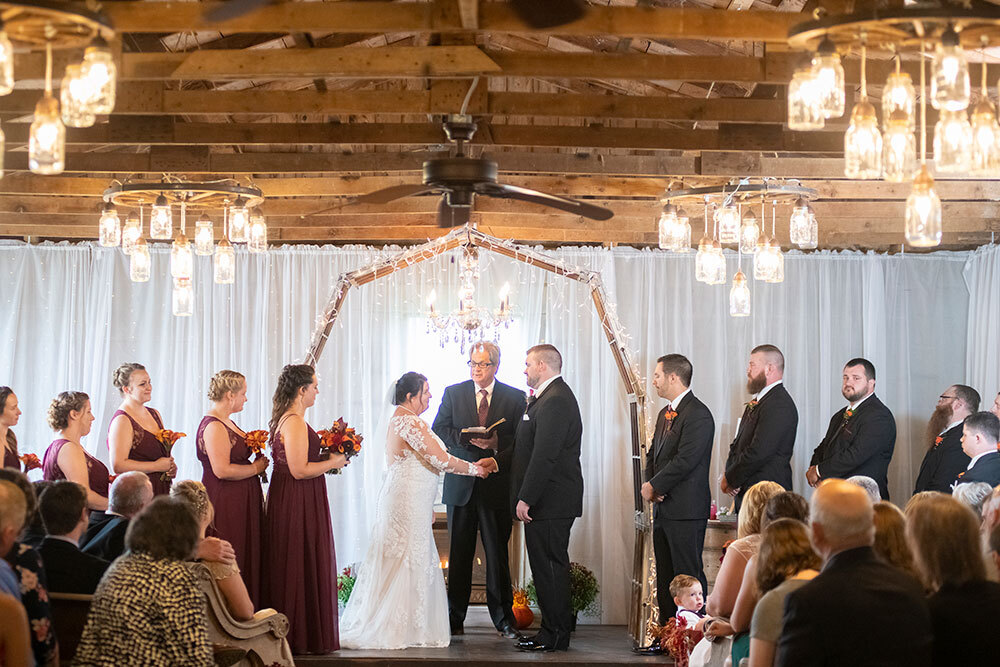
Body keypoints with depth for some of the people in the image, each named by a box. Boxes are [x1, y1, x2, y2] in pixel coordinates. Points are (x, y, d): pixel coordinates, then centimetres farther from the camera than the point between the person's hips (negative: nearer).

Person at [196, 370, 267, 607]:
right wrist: (255, 468, -13)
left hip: (241, 503, 10)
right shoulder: (213, 427, -17)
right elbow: (222, 470, -24)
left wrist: (256, 462, 8)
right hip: (226, 505, -10)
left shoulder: (227, 422, 14)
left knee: (246, 559, 11)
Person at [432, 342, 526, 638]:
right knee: (459, 554, 6)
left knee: (498, 553, 2)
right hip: (461, 485, 1)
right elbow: (439, 431, 0)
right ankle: (455, 617, 13)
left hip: (497, 486, -1)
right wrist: (469, 438, -16)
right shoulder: (453, 393, 7)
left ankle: (503, 617, 11)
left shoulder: (515, 398, 4)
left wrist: (497, 443, -18)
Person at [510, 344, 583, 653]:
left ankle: (555, 635, 0)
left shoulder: (555, 401, -17)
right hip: (550, 501, 11)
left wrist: (526, 498, -22)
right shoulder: (550, 397, 18)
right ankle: (554, 631, 19)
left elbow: (544, 456, -23)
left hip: (550, 501, -11)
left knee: (550, 566, -5)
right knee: (548, 566, 13)